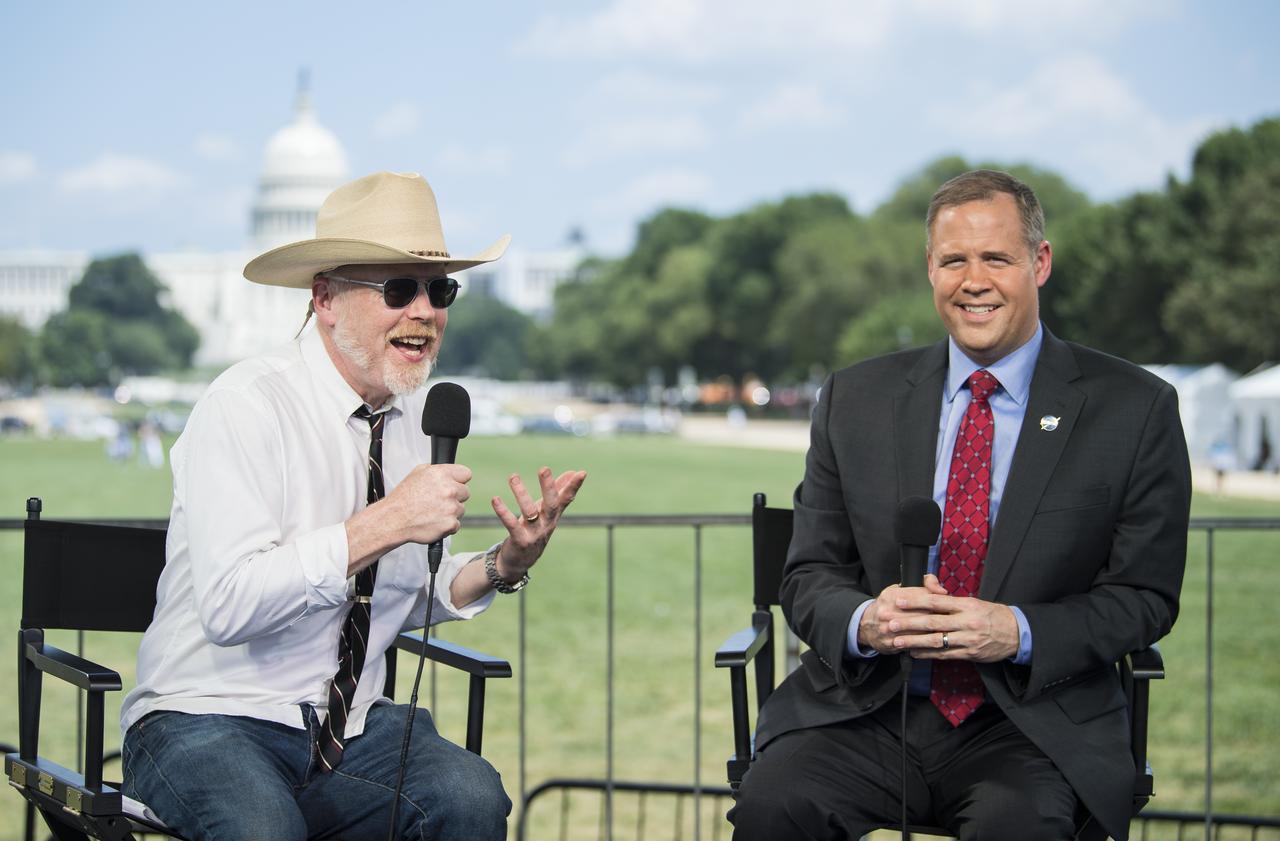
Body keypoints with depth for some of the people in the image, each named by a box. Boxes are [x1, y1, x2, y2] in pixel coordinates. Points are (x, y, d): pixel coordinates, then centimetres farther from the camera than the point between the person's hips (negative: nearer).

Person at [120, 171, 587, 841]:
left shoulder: (418, 414, 8)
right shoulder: (245, 408, -13)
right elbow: (228, 606, -25)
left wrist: (505, 564, -1)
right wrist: (385, 523, -27)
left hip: (352, 724, 6)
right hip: (211, 719, -5)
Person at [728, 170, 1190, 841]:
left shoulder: (1133, 408, 3)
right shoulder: (855, 400, 9)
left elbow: (1144, 597, 2)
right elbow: (808, 576, 10)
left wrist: (1018, 633, -16)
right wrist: (864, 621, -14)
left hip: (1032, 720, -2)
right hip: (868, 708, 2)